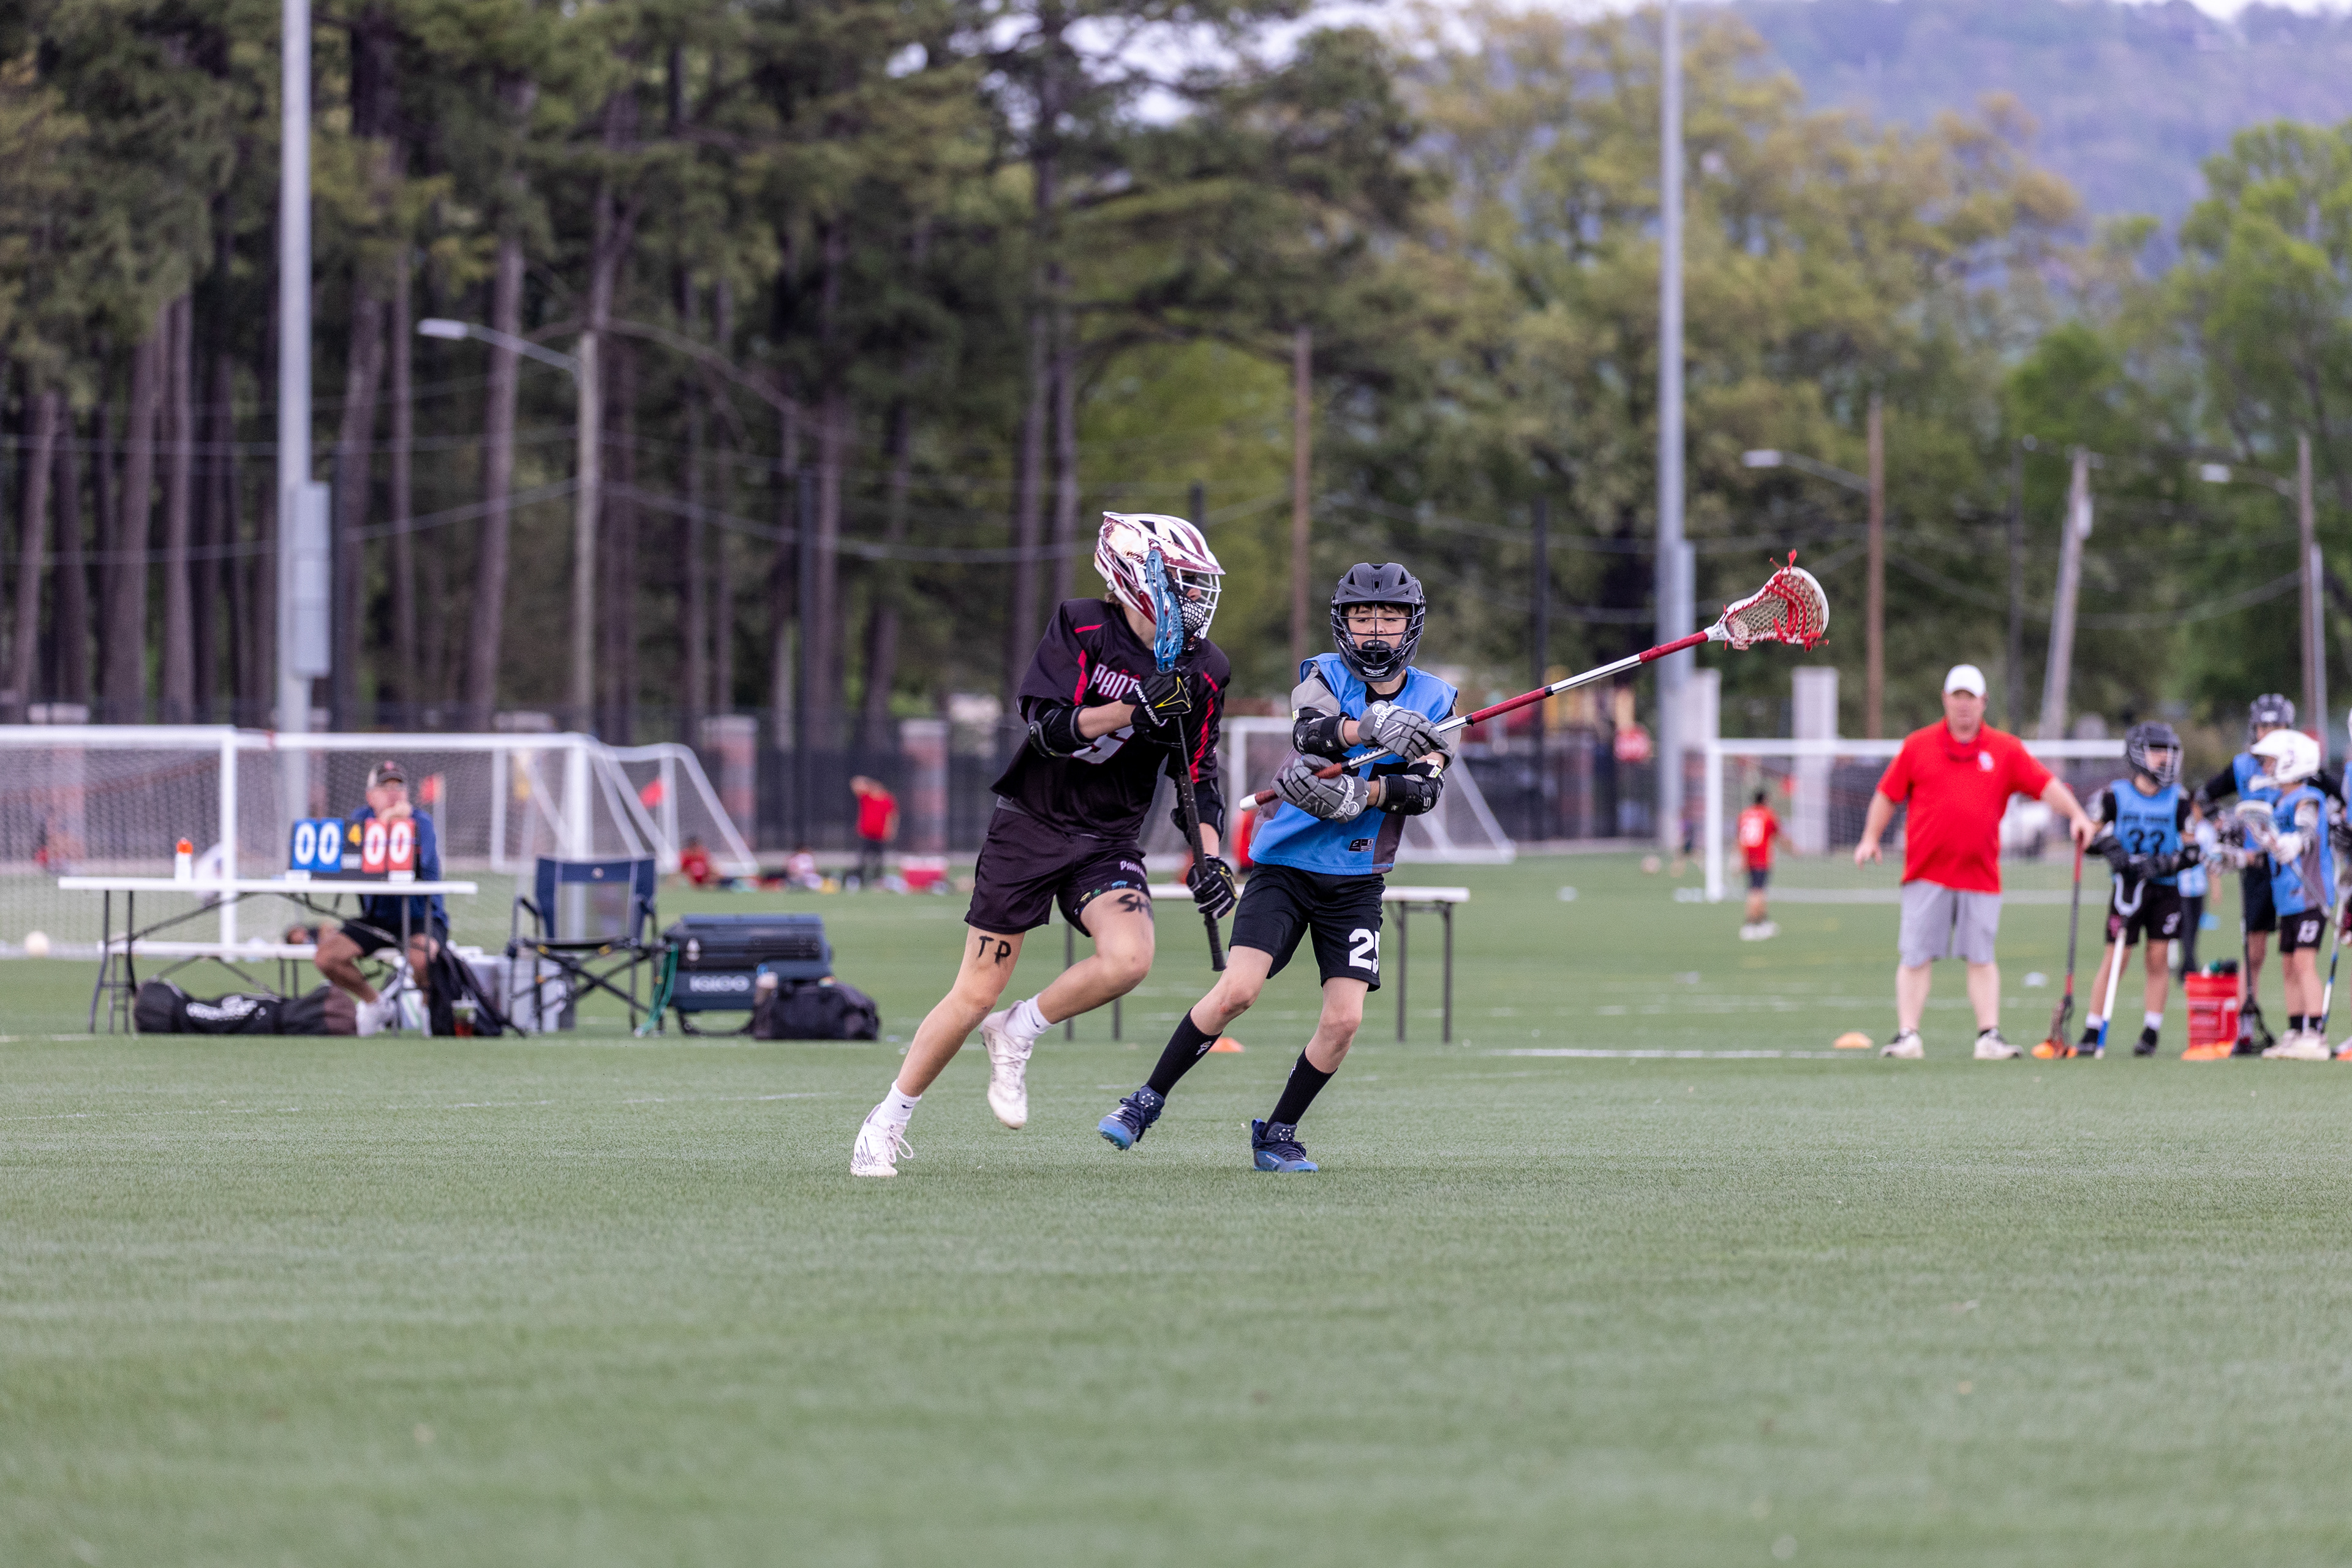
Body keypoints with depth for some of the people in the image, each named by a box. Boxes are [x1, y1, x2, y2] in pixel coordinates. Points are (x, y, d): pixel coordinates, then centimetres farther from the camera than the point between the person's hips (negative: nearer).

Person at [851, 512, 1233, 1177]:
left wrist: (1208, 856, -4)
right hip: (1030, 824, -3)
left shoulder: (1203, 670, 1)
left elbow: (1198, 773, 10)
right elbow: (1049, 727, -19)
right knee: (977, 993, -2)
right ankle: (889, 1119, 16)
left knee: (1128, 959, -26)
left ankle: (1016, 1035, 1)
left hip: (1108, 842, 3)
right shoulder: (1082, 627, -10)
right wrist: (1134, 708, -30)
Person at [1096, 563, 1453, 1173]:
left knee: (1344, 1019, -10)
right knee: (1237, 990, -17)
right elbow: (1309, 734, -25)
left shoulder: (1433, 699, 5)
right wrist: (1370, 726, -45)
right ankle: (1149, 1101, -1)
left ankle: (1276, 1136, 8)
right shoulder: (1323, 676, -2)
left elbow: (1426, 787, -10)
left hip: (1357, 882, 2)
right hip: (1287, 865, -2)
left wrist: (1361, 794, -28)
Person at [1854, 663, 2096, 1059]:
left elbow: (2046, 785, 1)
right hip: (1926, 874, 0)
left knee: (1981, 958, 1)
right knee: (1915, 956, -2)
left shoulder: (2005, 750, 7)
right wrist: (1871, 838, 5)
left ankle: (1989, 1035, 2)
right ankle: (1907, 1035, 1)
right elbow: (1888, 794, 14)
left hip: (1980, 874, 0)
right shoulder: (1918, 746, 9)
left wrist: (2076, 815, -14)